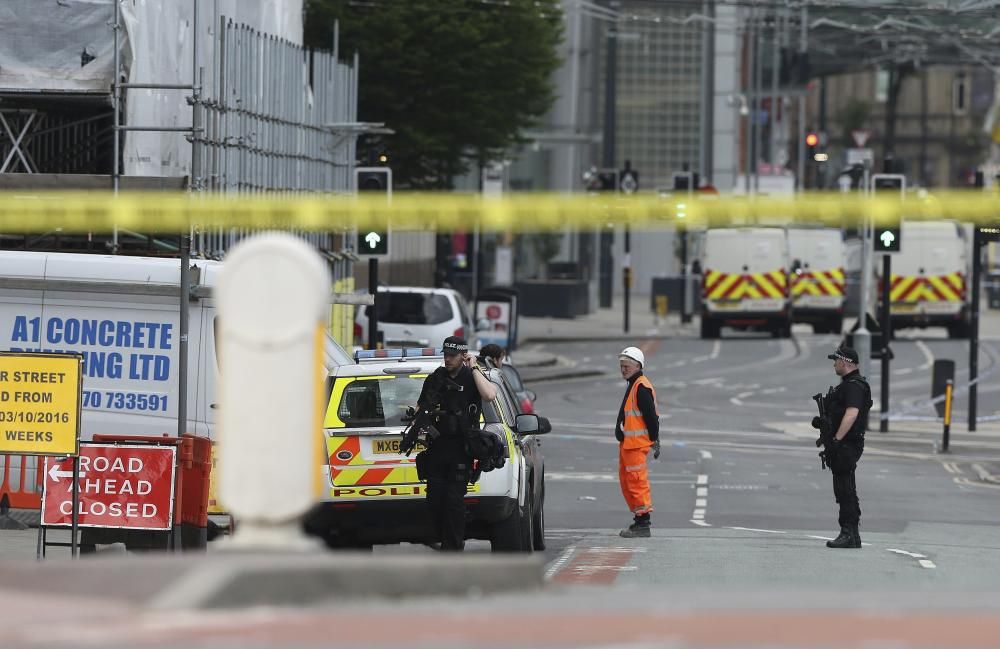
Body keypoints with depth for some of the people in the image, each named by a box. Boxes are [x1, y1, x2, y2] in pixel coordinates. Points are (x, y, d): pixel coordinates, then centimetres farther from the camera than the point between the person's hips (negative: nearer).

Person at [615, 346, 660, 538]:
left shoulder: (642, 387, -15)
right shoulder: (633, 385, 18)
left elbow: (651, 416, -19)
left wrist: (654, 440, -19)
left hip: (636, 444, -11)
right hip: (627, 442, 11)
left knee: (637, 481, -9)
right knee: (626, 480, 16)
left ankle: (643, 524, -7)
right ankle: (640, 520, 22)